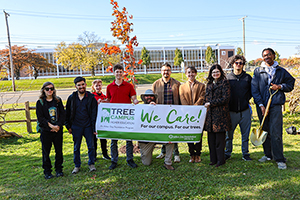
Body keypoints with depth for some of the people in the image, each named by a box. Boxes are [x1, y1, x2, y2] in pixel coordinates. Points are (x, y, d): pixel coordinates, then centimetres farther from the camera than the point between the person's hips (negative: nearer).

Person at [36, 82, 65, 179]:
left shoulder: (58, 100, 7)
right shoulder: (40, 102, 0)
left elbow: (63, 114, 3)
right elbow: (40, 118, -6)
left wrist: (58, 126, -10)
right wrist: (51, 126, -15)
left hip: (58, 130, 2)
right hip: (45, 131, -2)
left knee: (59, 151, 8)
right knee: (46, 152, 5)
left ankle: (59, 170, 23)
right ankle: (47, 172, 20)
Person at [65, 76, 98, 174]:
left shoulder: (91, 97, -3)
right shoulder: (71, 98, 3)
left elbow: (94, 114, -3)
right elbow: (68, 113, 9)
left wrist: (94, 128, -8)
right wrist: (68, 126, 5)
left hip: (88, 126, -1)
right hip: (76, 126, 2)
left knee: (91, 146, 6)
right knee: (76, 147, 11)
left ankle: (91, 164, 25)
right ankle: (77, 166, 27)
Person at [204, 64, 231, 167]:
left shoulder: (224, 83, -1)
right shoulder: (209, 84, 17)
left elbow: (225, 98, -11)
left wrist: (210, 104, -10)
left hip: (220, 114, -6)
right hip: (210, 114, 6)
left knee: (219, 138, -1)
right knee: (211, 138, 7)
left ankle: (220, 160, 11)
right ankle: (213, 159, 18)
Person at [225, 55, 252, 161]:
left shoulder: (247, 77, 6)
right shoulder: (228, 77, 4)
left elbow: (252, 91, 15)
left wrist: (247, 100, 5)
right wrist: (227, 104, 1)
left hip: (245, 111, 1)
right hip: (231, 111, -1)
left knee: (245, 134, 9)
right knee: (228, 134, 6)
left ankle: (245, 154, 24)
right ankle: (227, 153, 22)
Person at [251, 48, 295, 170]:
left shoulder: (281, 71, 10)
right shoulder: (258, 71, 8)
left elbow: (291, 84, 18)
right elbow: (254, 89, 2)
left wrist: (280, 86, -4)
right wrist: (261, 105, -7)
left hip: (276, 105, -2)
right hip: (261, 105, 2)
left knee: (275, 132, -8)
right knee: (265, 131, 9)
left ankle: (279, 159, 2)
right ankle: (268, 155, 25)